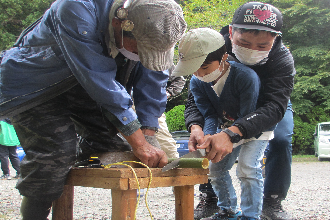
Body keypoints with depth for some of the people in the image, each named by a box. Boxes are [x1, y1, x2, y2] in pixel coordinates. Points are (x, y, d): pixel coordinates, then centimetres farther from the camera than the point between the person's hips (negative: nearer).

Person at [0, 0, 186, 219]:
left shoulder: (152, 26, -18)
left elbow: (153, 76, -12)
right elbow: (100, 82, -39)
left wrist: (148, 136, -21)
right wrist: (138, 141, -37)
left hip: (76, 85, 6)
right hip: (31, 83, -6)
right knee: (57, 150, -19)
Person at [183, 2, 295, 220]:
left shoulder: (283, 59, -40)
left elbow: (274, 106, -51)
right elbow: (196, 97, -33)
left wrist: (232, 133, -67)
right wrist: (196, 127, -57)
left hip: (270, 105, -1)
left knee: (281, 140, -22)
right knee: (207, 137, -15)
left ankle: (272, 203, -5)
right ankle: (211, 198, 0)